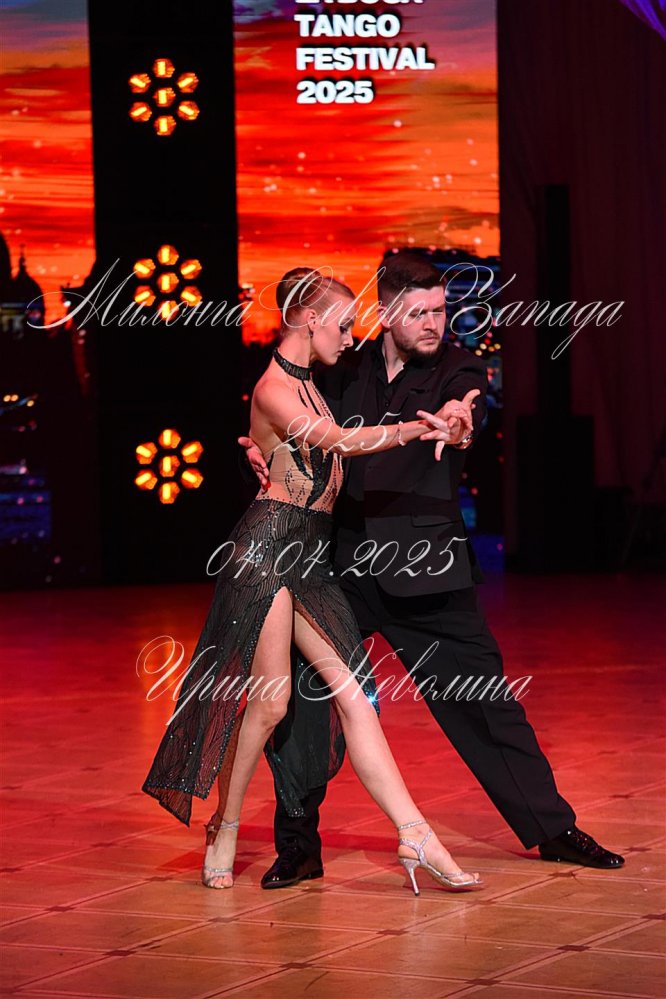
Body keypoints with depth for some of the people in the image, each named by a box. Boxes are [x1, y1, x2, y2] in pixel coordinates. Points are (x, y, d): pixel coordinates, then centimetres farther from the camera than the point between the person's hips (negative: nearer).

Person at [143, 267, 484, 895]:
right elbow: (339, 442, -27)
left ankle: (416, 838, -8)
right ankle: (223, 833, 11)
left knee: (352, 693, -1)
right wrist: (414, 429, -30)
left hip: (308, 558, 9)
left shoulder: (306, 385, 19)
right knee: (269, 699, -7)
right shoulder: (273, 388, -11)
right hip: (267, 548, -9)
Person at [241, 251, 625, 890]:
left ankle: (552, 829, 16)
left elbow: (464, 414, -23)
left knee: (483, 702, 2)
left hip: (422, 571, -2)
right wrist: (264, 453, -10)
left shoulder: (459, 370, -1)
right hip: (340, 566, 2)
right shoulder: (346, 370, 7)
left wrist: (452, 426, -48)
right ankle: (297, 847, 16)